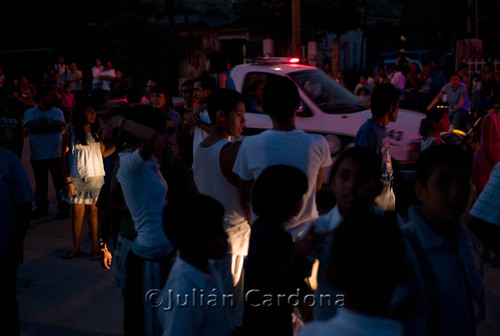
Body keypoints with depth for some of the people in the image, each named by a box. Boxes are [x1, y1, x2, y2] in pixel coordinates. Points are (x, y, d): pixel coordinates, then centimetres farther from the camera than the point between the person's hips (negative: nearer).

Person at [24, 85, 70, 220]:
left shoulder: (57, 111, 4)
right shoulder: (30, 112, 6)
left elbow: (60, 126, -13)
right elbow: (31, 126, -13)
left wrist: (40, 126, -12)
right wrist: (50, 125, -15)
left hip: (56, 154, -1)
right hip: (37, 155, 2)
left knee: (60, 182, -1)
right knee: (40, 183, 12)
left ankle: (64, 207, 7)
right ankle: (41, 207, 25)